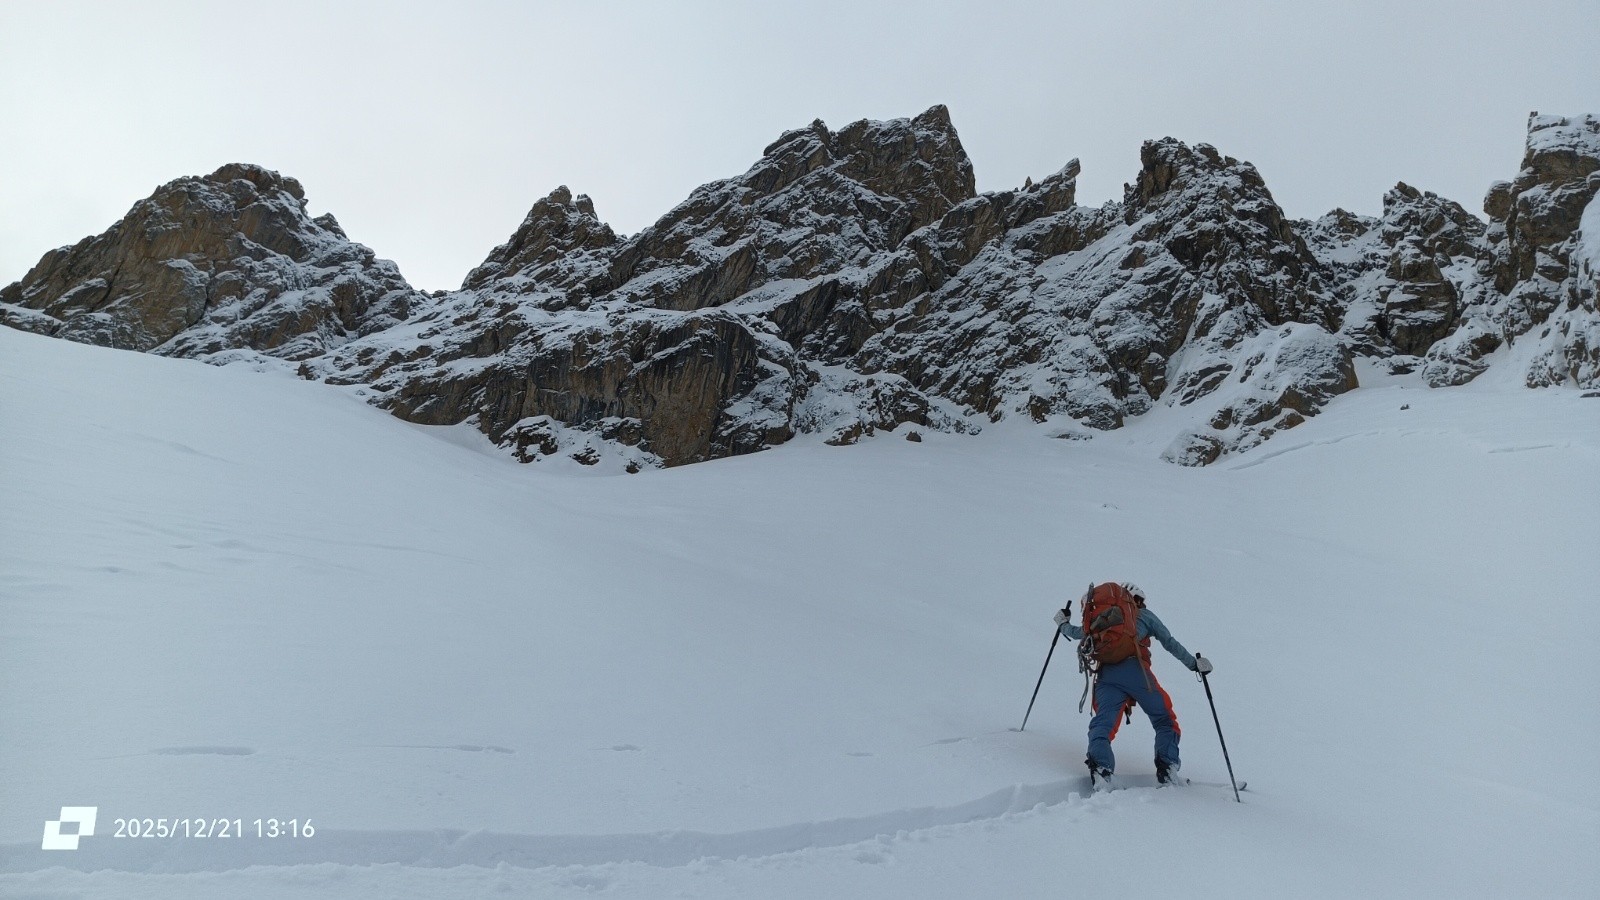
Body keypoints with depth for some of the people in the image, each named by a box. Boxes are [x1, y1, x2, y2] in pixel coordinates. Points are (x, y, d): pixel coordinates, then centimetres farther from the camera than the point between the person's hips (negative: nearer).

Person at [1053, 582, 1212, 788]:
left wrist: (1063, 622, 57)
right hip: (1135, 670, -2)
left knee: (1104, 722, -10)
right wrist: (1194, 663, 26)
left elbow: (1077, 633, 37)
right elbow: (1170, 643, 20)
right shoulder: (1143, 615, 24)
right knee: (1164, 719, 12)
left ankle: (1100, 767, -34)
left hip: (1105, 674, 2)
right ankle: (1167, 768, -4)